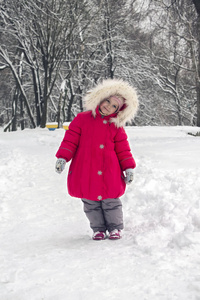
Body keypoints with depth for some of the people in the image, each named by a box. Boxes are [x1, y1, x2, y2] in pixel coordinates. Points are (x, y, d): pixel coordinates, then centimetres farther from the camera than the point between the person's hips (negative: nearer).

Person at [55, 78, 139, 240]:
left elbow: (123, 148, 8)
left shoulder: (117, 126, 6)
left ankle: (115, 227, 21)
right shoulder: (82, 119, 1)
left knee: (111, 200, 5)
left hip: (109, 172, 1)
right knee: (91, 202, 7)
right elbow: (70, 139, 0)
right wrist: (62, 157, -9)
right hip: (85, 171, 0)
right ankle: (98, 228, 21)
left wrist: (128, 167, 2)